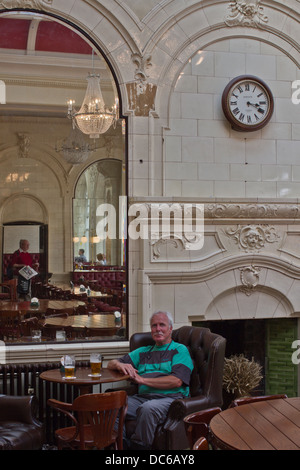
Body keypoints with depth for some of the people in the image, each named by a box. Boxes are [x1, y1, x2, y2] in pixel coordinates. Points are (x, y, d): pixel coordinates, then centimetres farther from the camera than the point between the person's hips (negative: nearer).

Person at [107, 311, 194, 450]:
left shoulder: (180, 350, 10)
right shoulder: (143, 352, 26)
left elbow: (177, 381, -6)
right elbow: (111, 364, 26)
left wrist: (143, 380, -7)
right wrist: (120, 365, -1)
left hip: (169, 398, -5)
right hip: (142, 396, 5)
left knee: (148, 408, -38)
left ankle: (138, 446, -24)